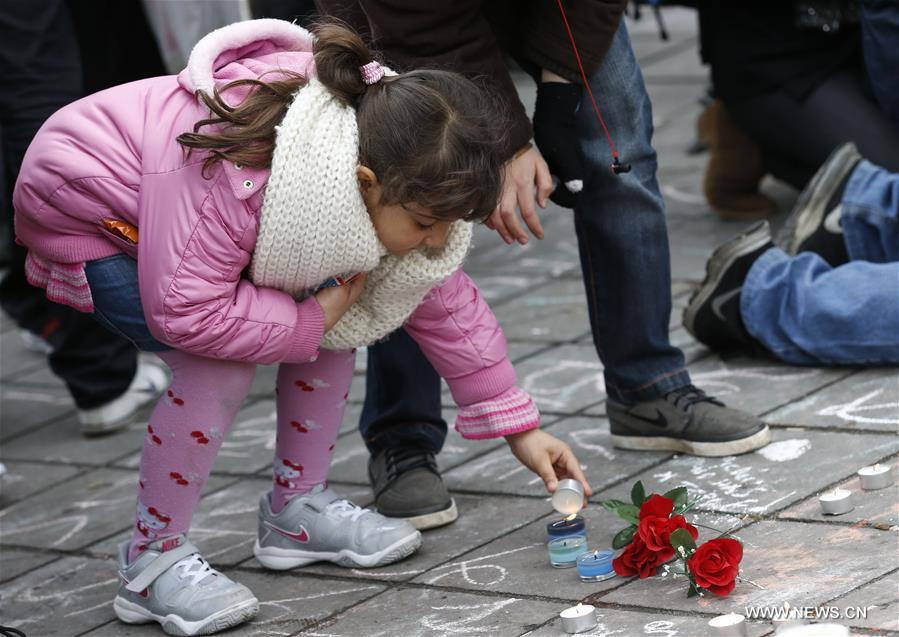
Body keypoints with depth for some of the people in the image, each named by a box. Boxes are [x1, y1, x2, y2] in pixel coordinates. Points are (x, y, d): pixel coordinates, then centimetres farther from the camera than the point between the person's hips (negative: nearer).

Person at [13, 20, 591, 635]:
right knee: (222, 366, -26)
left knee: (337, 327, -5)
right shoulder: (235, 176, -44)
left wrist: (518, 426, -7)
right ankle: (151, 560, -11)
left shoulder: (395, 188, -18)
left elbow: (446, 303, -6)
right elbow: (185, 312, -41)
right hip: (87, 214, -8)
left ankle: (297, 506, 12)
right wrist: (312, 319, -32)